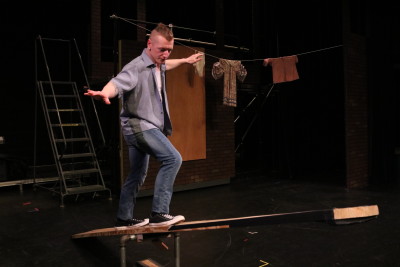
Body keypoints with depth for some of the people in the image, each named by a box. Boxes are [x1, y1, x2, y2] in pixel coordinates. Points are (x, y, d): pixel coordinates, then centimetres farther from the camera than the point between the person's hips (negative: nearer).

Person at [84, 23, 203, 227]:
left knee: (138, 175, 15)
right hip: (138, 124, -10)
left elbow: (166, 65, 38)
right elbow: (117, 83, -36)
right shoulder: (137, 67, -17)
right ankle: (159, 213, -19)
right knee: (173, 159, -22)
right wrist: (104, 93, -58)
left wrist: (186, 60, 52)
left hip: (147, 127, 10)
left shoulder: (158, 65, 12)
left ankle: (124, 218, 28)